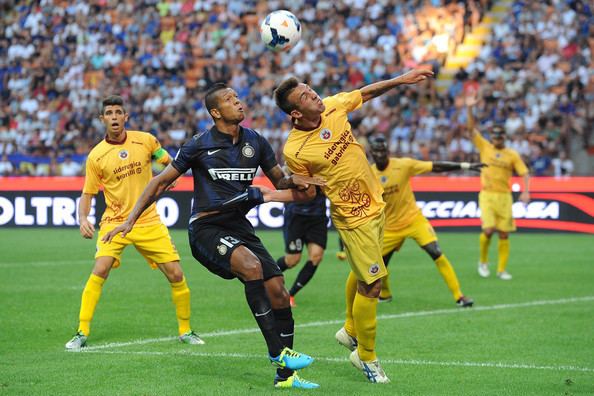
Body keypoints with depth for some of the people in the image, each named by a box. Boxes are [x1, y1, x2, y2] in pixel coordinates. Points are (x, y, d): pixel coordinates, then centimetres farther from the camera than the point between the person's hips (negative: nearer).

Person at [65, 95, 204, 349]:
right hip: (114, 222, -1)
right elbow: (87, 194, 2)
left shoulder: (145, 140, -1)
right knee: (100, 270, -22)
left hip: (148, 222, 2)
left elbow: (171, 164, 12)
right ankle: (82, 333, -11)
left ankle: (185, 331, 18)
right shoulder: (96, 156, -4)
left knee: (176, 275, -3)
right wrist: (83, 219, -16)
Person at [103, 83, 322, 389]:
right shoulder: (199, 145, -4)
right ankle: (277, 351, -28)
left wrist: (294, 181, -7)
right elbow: (161, 182, 2)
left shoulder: (255, 142, 8)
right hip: (207, 228, -5)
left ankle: (285, 375, 7)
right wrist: (130, 220, -3)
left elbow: (279, 181, 18)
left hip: (239, 226, 5)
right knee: (252, 265, -33)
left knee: (278, 292, -7)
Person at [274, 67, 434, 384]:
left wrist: (401, 80, 6)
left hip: (375, 204, 7)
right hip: (354, 217, -7)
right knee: (371, 285, -3)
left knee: (361, 275, 23)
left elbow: (366, 93, 11)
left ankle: (350, 331, 45)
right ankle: (366, 355, 16)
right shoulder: (294, 151, -22)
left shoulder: (333, 106, -8)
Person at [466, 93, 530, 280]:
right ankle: (483, 261, 9)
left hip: (504, 196, 1)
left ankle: (502, 269, 9)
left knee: (504, 234, 0)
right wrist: (469, 109, -11)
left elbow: (525, 173, 3)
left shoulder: (512, 155, 6)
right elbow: (471, 128, 0)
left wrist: (526, 192, -12)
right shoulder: (484, 147, 6)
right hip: (487, 195, -1)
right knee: (488, 230, -14)